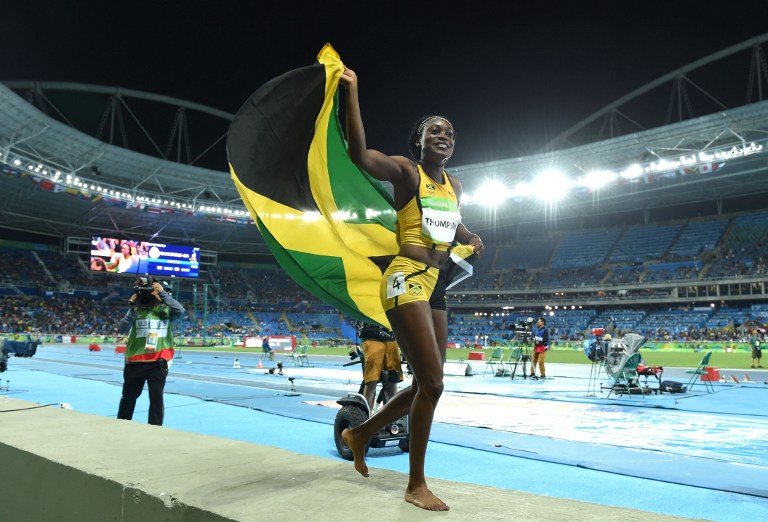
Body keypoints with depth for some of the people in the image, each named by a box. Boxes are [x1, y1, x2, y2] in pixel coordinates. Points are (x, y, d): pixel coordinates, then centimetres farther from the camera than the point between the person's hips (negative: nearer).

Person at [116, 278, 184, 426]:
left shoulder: (166, 309, 0)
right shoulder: (136, 309, 1)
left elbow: (180, 310, -20)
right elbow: (122, 328, -8)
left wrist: (163, 294, -19)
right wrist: (133, 308, -16)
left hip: (158, 362, -1)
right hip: (135, 362, 2)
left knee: (156, 397, 1)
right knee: (128, 397, 16)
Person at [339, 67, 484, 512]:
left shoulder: (454, 185, 17)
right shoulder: (406, 171, -5)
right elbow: (360, 155, -24)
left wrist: (470, 237, 16)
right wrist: (352, 91, -26)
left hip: (436, 286, 9)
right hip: (406, 282, -9)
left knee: (425, 384, 13)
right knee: (432, 382, -12)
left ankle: (360, 433, 35)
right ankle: (417, 484, 6)